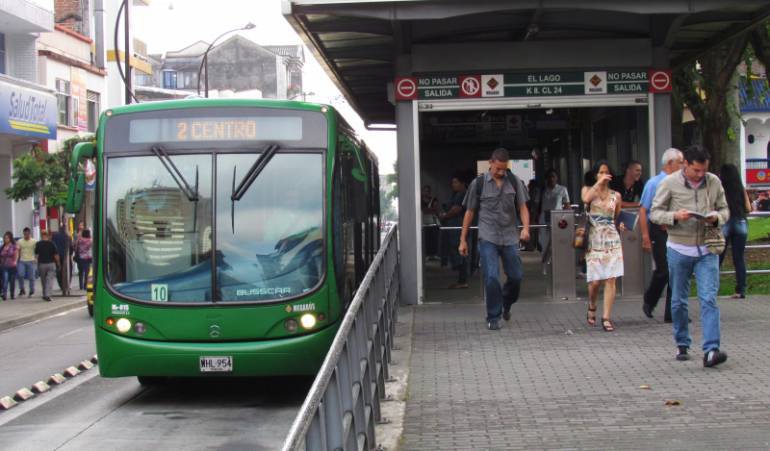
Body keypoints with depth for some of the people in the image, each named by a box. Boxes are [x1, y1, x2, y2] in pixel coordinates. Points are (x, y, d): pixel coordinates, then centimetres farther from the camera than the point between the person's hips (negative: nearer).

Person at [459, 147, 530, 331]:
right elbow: (470, 212, 6)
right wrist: (463, 240, 6)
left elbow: (522, 207, 7)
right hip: (488, 238, -3)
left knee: (516, 276, 7)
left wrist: (525, 227, -13)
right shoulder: (478, 183, 0)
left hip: (510, 237, 3)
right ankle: (493, 317, 3)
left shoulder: (514, 182, 5)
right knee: (491, 278, -12)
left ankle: (506, 305, 37)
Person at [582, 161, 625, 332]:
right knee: (595, 281, -3)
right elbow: (585, 199, -19)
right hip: (594, 241, -1)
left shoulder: (615, 195, 11)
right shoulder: (587, 190, 6)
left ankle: (606, 318, -1)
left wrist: (621, 225, -1)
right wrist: (599, 183, -15)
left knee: (610, 279, -5)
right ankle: (592, 307, 27)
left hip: (611, 241, 2)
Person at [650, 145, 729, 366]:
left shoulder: (714, 182, 3)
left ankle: (711, 350, -14)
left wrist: (716, 218, -12)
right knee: (678, 300, 9)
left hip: (706, 250, 1)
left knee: (709, 299, -9)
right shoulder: (670, 183, -4)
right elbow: (654, 213, -2)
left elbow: (724, 209, 11)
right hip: (679, 250, -1)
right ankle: (682, 344, 26)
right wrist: (675, 216, -21)